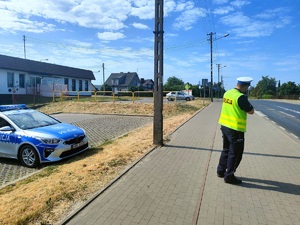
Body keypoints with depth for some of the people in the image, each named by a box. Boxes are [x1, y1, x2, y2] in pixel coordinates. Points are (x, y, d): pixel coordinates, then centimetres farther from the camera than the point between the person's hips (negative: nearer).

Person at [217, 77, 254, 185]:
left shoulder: (227, 93, 5)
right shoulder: (241, 97, -19)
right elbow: (251, 111, -11)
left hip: (224, 126, 8)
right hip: (235, 129, -8)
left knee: (226, 149, 21)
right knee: (235, 153, 6)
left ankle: (221, 171, 31)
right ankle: (229, 176, 14)